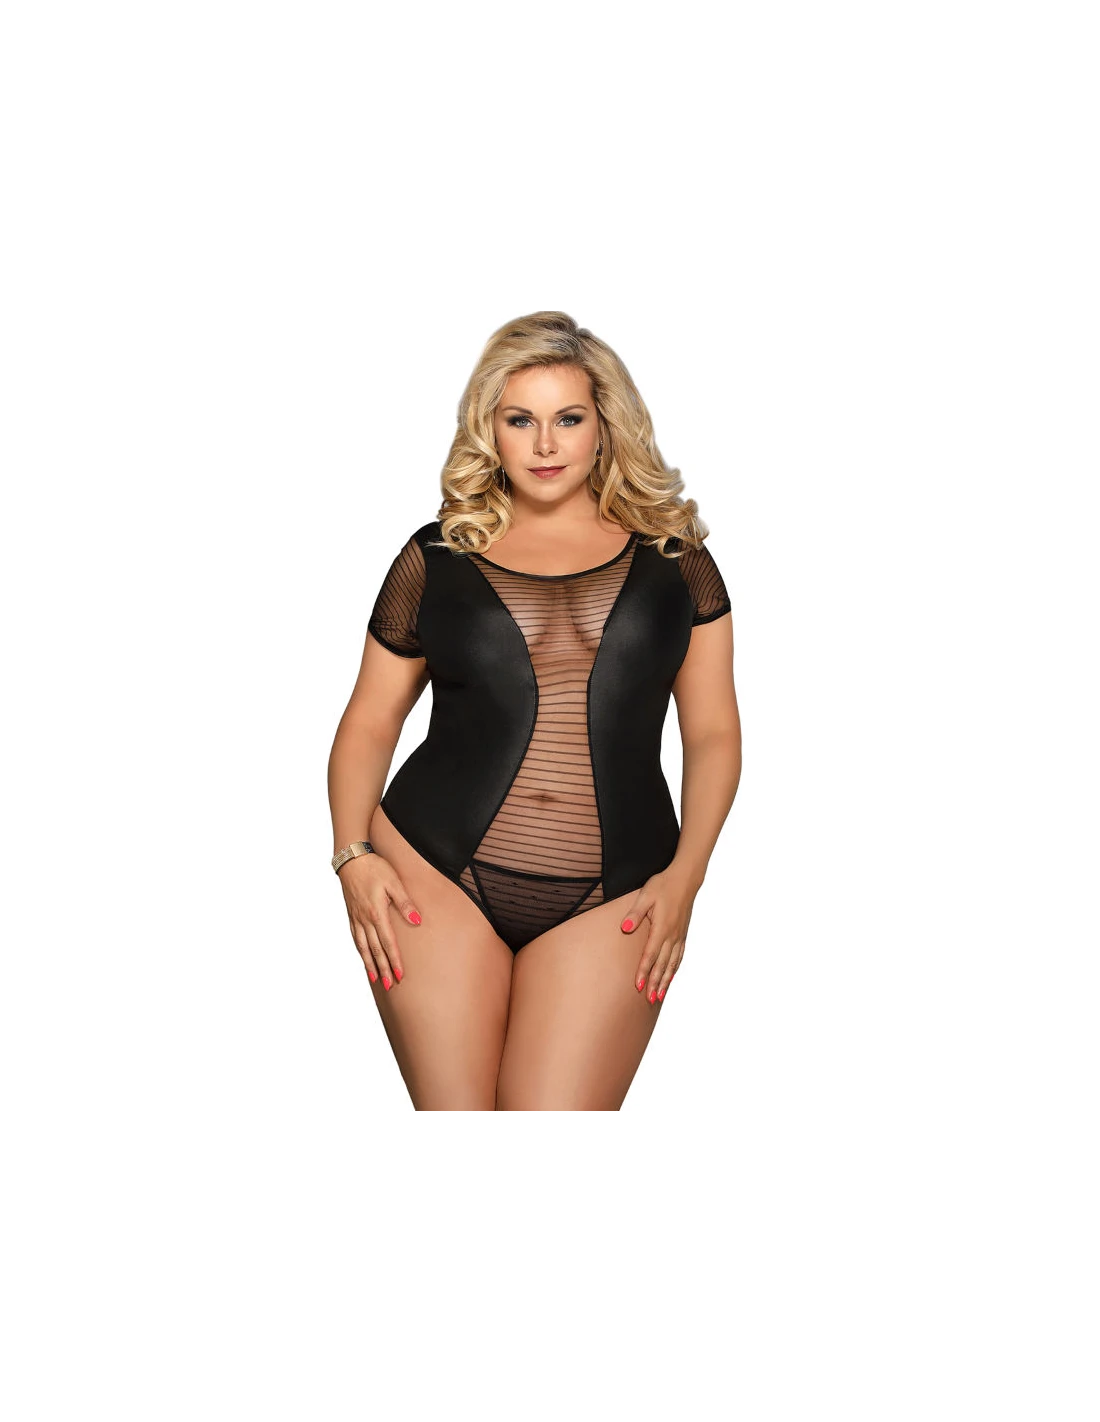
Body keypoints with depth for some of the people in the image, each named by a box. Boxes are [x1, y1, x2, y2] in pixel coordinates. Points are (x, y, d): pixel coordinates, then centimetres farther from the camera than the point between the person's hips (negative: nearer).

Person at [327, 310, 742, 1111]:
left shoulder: (672, 558, 10)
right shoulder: (436, 558, 9)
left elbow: (713, 732, 9)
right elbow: (370, 721, 12)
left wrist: (686, 874, -2)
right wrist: (354, 855, -2)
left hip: (609, 903, 0)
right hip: (437, 876, 1)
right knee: (453, 1114, 0)